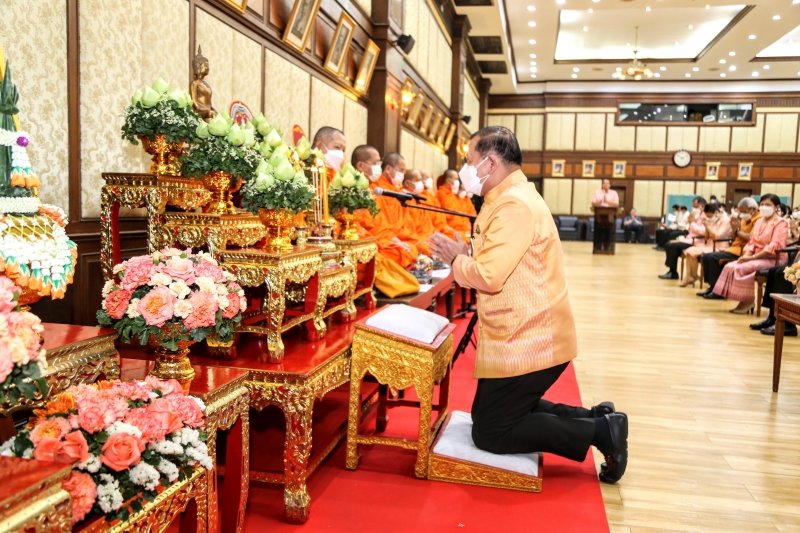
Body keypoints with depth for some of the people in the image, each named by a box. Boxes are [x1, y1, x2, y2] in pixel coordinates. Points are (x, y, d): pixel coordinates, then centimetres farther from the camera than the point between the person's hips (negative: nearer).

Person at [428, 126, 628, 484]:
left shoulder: (514, 205, -20)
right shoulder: (512, 198, 14)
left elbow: (489, 276, -26)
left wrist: (457, 258, -8)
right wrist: (464, 255, 4)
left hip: (526, 344, -11)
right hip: (529, 337, 11)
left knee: (489, 434, -2)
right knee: (486, 412, 20)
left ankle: (600, 431, 1)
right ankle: (595, 418, 16)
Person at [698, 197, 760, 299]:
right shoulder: (745, 219, 18)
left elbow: (751, 238, -23)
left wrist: (737, 230, -12)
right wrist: (733, 228, 0)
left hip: (743, 250, -10)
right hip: (735, 247, 10)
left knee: (713, 257, -23)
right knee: (706, 256, 1)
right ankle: (712, 286, 1)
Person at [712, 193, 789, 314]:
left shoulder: (780, 223, -9)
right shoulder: (759, 221, 17)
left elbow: (774, 247, -19)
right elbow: (751, 242, 13)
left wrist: (752, 257, -22)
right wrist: (746, 255, -7)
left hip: (773, 259, -8)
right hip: (757, 257, 8)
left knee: (741, 268, -27)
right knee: (730, 267, -12)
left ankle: (748, 300, -12)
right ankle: (744, 300, -10)